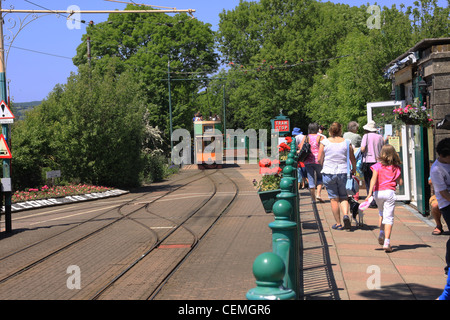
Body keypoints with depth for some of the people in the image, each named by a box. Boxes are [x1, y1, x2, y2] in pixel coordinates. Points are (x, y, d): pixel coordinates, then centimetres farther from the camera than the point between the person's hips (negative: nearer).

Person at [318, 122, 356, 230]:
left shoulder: (324, 142, -4)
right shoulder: (347, 142, 0)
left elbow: (320, 159, -2)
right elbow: (353, 159, 7)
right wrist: (354, 169, 26)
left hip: (328, 173, -1)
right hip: (343, 172, 1)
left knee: (334, 198, 6)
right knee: (343, 197, 14)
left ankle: (338, 224, 10)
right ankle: (345, 215, -11)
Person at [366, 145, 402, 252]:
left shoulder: (378, 166, 1)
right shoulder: (396, 168, 6)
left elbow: (374, 179, -12)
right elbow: (400, 182, 10)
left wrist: (370, 192, -18)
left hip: (378, 192, 1)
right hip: (390, 192, -1)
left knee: (382, 213, 27)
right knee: (389, 217, -3)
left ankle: (381, 235, 20)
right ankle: (386, 242, -11)